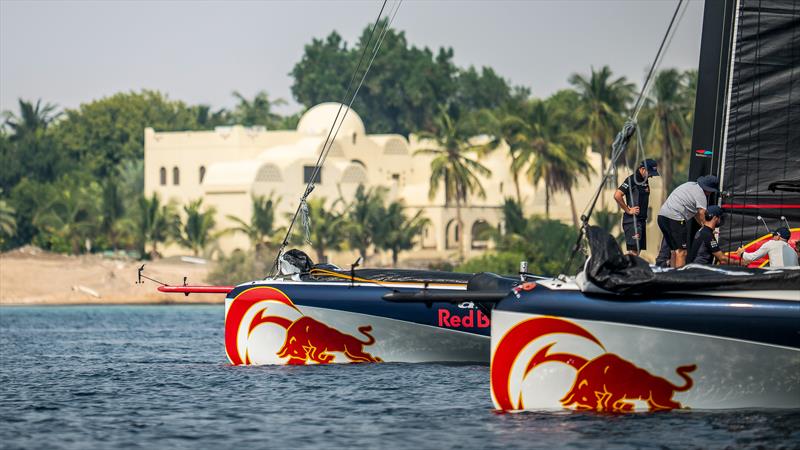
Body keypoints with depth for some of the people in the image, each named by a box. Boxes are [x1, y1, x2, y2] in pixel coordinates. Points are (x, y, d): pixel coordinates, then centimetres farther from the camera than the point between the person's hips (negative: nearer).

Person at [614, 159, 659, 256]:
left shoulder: (645, 181, 15)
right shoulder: (632, 180, -12)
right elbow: (617, 196, -20)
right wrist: (628, 210, -14)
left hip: (642, 220, 9)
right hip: (632, 221, -9)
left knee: (638, 250, 8)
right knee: (633, 251, -15)